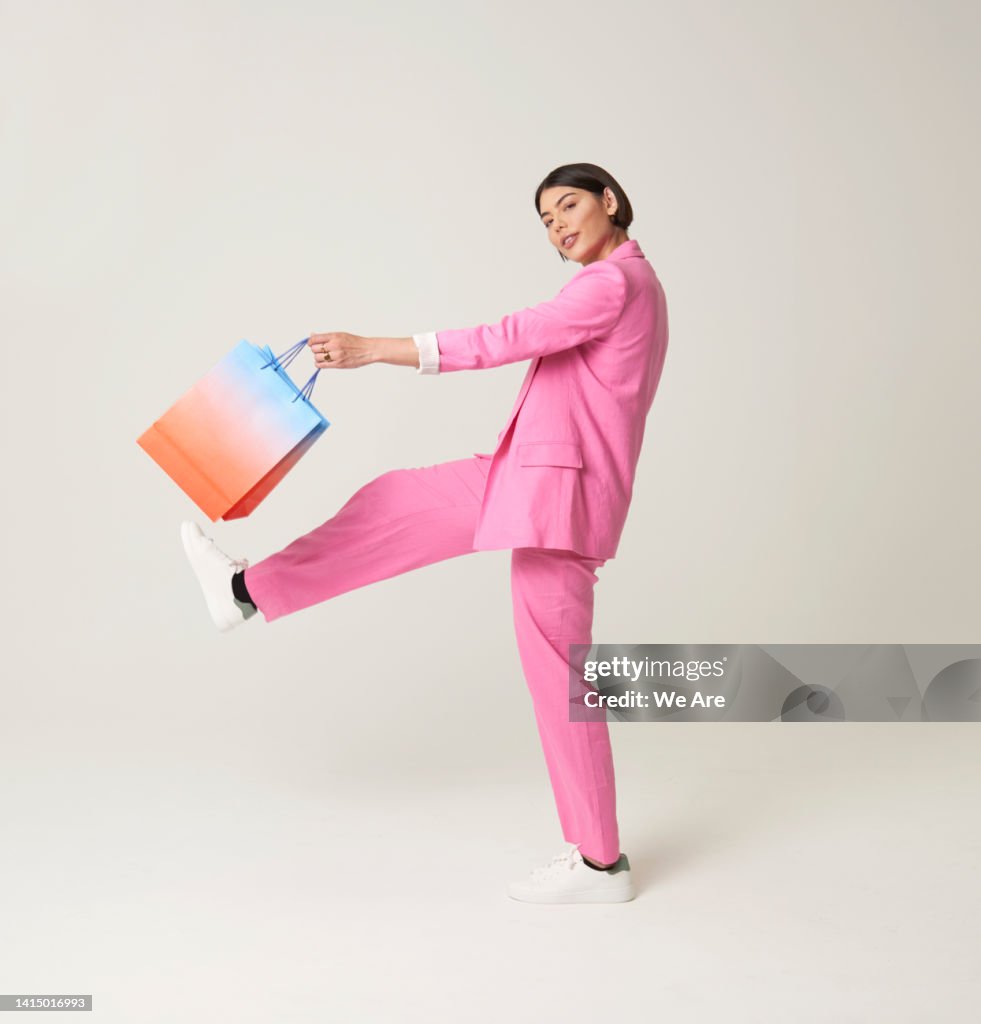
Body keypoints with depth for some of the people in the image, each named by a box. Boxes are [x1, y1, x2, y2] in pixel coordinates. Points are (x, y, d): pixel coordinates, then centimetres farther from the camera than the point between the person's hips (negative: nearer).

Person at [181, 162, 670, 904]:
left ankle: (600, 863, 8)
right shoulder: (624, 282, 18)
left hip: (559, 488, -10)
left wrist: (373, 350, -22)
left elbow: (508, 340, -22)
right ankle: (249, 590, 23)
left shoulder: (615, 281, -14)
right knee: (399, 500, 13)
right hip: (537, 477, 10)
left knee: (556, 669, -3)